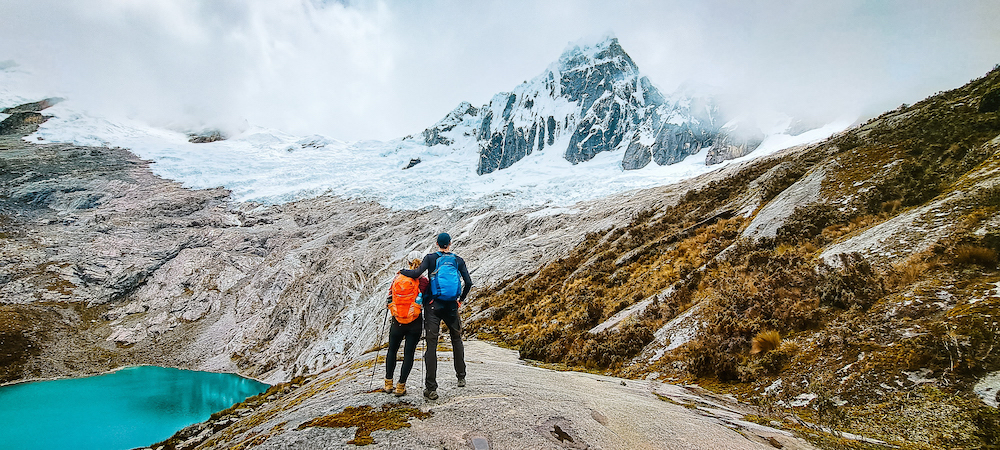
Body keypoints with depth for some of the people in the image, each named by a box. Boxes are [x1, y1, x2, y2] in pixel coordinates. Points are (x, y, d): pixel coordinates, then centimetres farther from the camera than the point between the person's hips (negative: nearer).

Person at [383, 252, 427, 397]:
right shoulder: (424, 281, -7)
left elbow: (390, 300, 0)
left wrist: (388, 304, 21)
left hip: (398, 321, 1)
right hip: (415, 323, -1)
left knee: (392, 350, 19)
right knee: (409, 353, 8)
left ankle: (389, 383, 25)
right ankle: (401, 386, 9)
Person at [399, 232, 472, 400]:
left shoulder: (430, 258, -1)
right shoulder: (458, 260, 5)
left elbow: (416, 273, -14)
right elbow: (468, 282, 2)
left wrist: (402, 271, 5)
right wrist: (461, 299, 17)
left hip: (433, 305, -2)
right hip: (452, 306, 2)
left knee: (431, 344, -2)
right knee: (456, 339, 21)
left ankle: (431, 388, -3)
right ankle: (461, 377, 29)